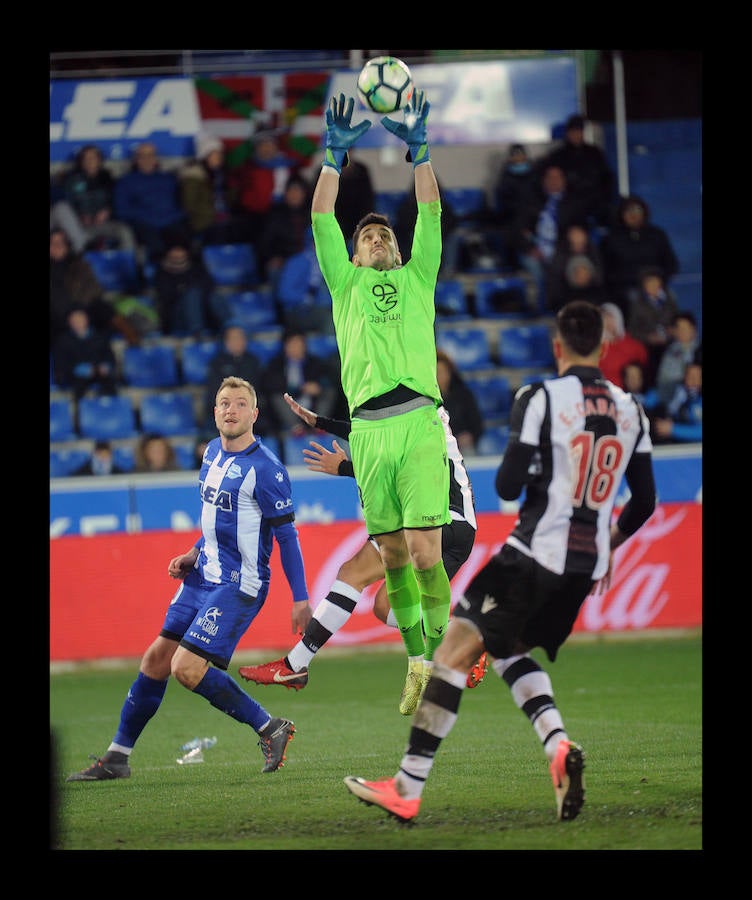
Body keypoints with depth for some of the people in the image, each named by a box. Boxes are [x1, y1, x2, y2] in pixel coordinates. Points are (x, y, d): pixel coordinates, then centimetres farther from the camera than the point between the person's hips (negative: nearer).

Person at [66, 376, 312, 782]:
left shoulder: (265, 469, -16)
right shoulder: (213, 451, 9)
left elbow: (286, 535, -13)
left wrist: (300, 598, -14)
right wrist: (194, 555, 12)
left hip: (238, 584, -8)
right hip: (202, 577, 8)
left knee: (187, 668, -17)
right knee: (156, 660, 8)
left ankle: (270, 729, -5)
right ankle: (117, 757, 18)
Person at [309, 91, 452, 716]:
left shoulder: (417, 279, 21)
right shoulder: (345, 284, 21)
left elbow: (431, 215, 12)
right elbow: (322, 219, 13)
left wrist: (419, 149, 7)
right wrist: (336, 154, 9)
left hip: (420, 423, -1)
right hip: (368, 429, 1)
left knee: (426, 555, -11)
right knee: (393, 557, 3)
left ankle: (440, 660, 1)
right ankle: (416, 664, 15)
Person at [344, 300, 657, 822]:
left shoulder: (541, 399, -9)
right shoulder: (630, 411, 7)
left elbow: (508, 486, -13)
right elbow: (645, 501, 12)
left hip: (537, 553, -6)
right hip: (589, 564, 6)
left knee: (458, 649, -2)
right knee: (508, 651, 24)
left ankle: (408, 789, -5)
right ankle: (559, 745, -1)